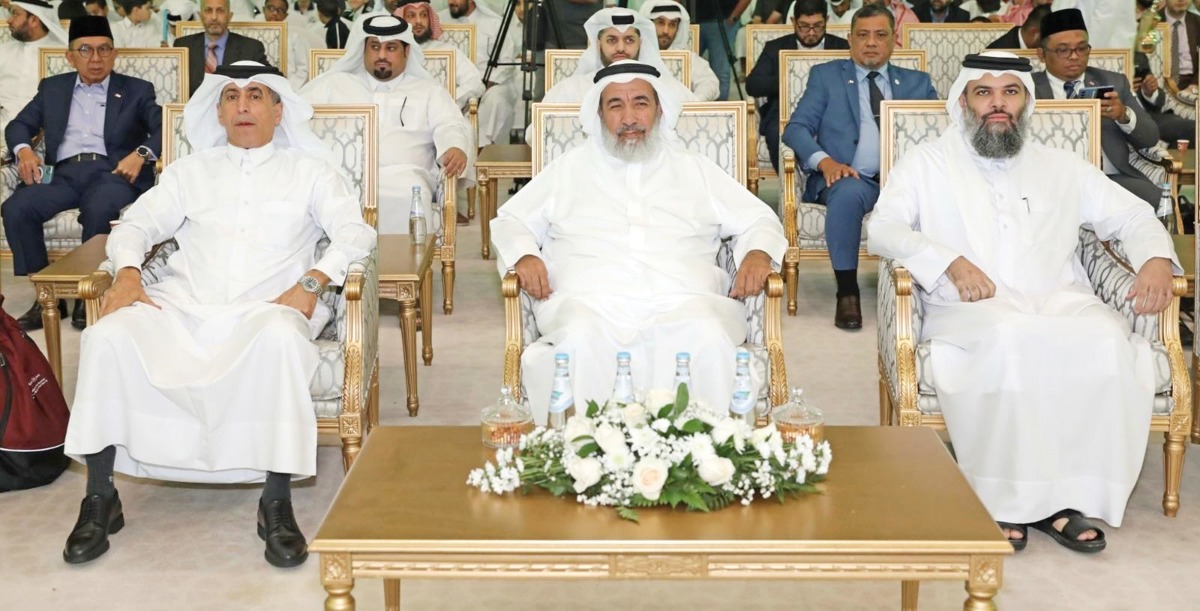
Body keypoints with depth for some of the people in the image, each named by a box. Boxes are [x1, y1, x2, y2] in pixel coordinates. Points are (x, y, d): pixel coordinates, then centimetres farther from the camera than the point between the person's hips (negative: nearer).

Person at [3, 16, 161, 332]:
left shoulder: (137, 90, 15)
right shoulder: (52, 88, 23)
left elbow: (164, 129, 3)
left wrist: (141, 153, -17)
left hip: (112, 171, -3)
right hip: (63, 172, 3)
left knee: (97, 209, -37)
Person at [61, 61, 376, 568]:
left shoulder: (308, 171, 17)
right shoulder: (191, 171, 24)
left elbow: (354, 232, 4)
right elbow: (136, 225, 18)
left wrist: (311, 283, -14)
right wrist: (127, 272, -4)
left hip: (266, 309, -2)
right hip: (182, 307, 3)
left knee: (280, 337, -39)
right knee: (107, 336, -27)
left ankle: (277, 504, -30)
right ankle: (100, 499, -16)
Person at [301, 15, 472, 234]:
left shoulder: (429, 91, 24)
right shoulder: (334, 83, 28)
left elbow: (451, 126, 9)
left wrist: (456, 148, -16)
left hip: (402, 175, -1)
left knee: (410, 198, -37)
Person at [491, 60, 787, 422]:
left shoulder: (695, 170, 26)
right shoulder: (569, 169, 25)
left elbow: (759, 220, 25)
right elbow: (511, 221, 24)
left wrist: (758, 253, 1)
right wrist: (524, 256, 0)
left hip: (683, 301, 1)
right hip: (590, 301, 0)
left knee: (707, 340, -34)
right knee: (580, 341, -36)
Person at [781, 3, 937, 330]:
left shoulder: (917, 82, 22)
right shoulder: (826, 76, 15)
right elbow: (796, 129, 5)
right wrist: (825, 161, -16)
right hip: (851, 177, -1)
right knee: (848, 193, -38)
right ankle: (847, 292, -27)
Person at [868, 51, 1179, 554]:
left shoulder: (1061, 167, 25)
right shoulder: (926, 163, 16)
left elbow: (1132, 215, 24)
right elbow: (881, 228, 2)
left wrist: (1156, 259, 1)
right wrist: (949, 261, -15)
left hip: (1059, 301, 3)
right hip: (969, 307, -3)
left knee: (1107, 339, -32)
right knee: (1009, 339, -39)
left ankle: (1066, 495, -24)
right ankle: (1004, 497, -28)